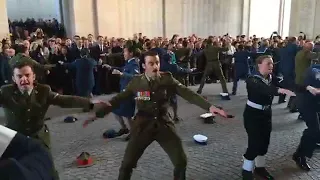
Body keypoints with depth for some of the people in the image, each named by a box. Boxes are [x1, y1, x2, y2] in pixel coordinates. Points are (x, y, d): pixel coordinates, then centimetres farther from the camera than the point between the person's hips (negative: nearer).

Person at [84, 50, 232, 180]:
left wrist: (209, 106, -23)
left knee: (181, 161, 4)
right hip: (143, 125, 0)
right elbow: (118, 99, 0)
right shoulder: (136, 82, -5)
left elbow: (188, 94, -12)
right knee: (127, 164, 0)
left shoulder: (167, 79, -6)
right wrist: (98, 114, -3)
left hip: (163, 124, 1)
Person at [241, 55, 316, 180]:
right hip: (253, 114, -7)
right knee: (255, 143, -7)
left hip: (266, 114, 7)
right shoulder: (252, 80, -19)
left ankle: (260, 167, 32)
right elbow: (263, 89, -39)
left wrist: (306, 87, -24)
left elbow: (285, 84, -12)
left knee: (264, 142, 12)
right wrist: (280, 90, -54)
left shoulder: (271, 79, 1)